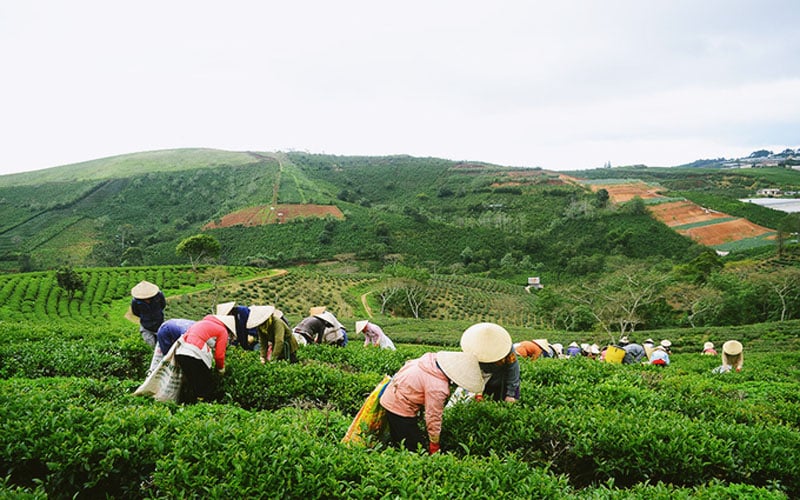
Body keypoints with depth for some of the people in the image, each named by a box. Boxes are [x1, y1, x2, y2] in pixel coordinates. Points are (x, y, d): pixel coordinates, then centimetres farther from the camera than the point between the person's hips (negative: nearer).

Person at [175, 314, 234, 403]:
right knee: (206, 386, 5)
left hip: (179, 353, 8)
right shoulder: (223, 331, 4)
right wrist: (221, 369, 19)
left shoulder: (203, 322, 27)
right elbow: (219, 355, 0)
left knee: (193, 385, 18)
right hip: (194, 356, -8)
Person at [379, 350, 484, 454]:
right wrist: (434, 444, -9)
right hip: (399, 408, -10)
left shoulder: (432, 358, -8)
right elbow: (433, 417, -22)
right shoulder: (437, 388, -30)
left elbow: (409, 363, 10)